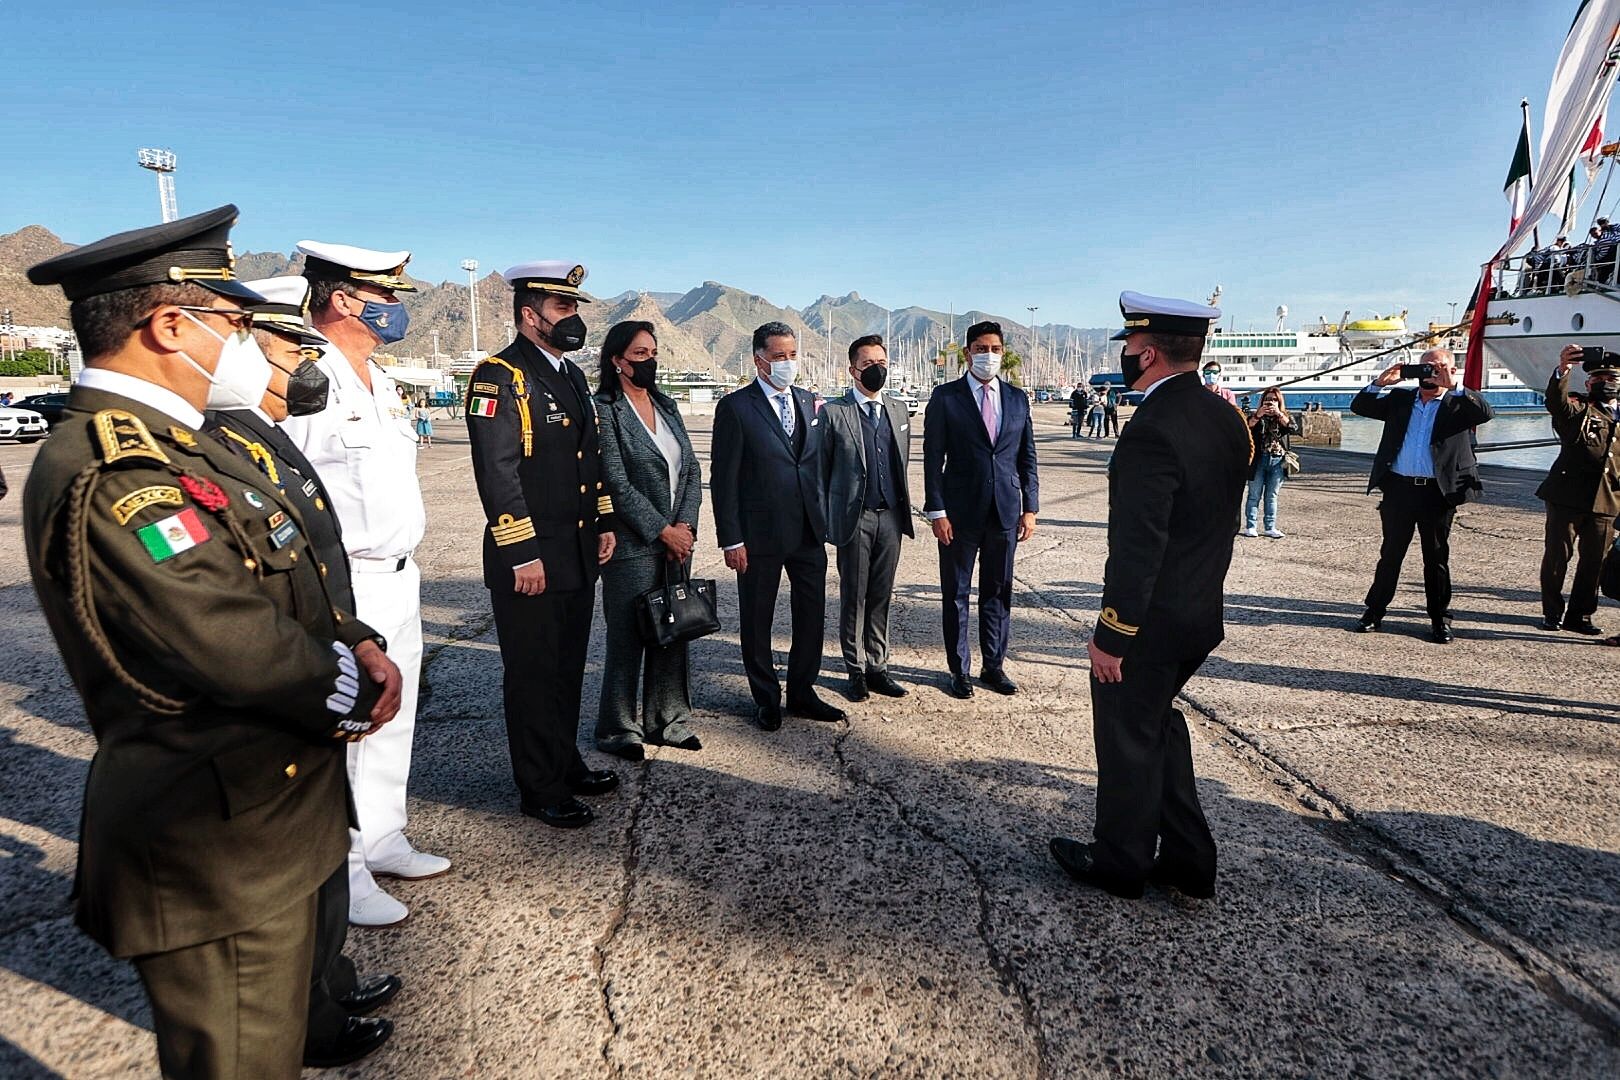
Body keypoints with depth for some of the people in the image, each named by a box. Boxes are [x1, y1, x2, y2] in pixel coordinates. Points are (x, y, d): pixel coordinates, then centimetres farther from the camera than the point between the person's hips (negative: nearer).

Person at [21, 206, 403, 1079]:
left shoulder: (180, 445, 9)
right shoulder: (109, 474, -24)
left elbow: (286, 588, 12)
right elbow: (232, 644, -29)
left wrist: (357, 646, -5)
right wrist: (354, 691, -12)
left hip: (267, 815, 10)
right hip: (216, 850, -10)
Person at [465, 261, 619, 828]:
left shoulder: (572, 375, 15)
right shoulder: (500, 376, -12)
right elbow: (496, 473, -19)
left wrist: (604, 523, 15)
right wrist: (522, 554, -20)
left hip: (579, 553, 8)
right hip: (529, 557, -8)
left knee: (569, 667, 18)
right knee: (532, 673, 4)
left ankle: (566, 762, 34)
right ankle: (540, 790, 17)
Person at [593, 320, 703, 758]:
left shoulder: (666, 406, 12)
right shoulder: (604, 410, -8)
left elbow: (692, 470, 9)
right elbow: (617, 484, -14)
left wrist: (685, 525, -4)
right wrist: (663, 530, -13)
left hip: (676, 539, 6)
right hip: (631, 545, -6)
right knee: (628, 638, 4)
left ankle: (668, 720, 25)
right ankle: (618, 730, 19)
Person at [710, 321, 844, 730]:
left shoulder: (809, 401, 10)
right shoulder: (735, 407, -7)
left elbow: (817, 463, 14)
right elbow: (724, 478, -9)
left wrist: (823, 517, 7)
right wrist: (731, 539, -12)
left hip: (809, 530, 5)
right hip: (760, 534, -5)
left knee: (812, 614, 11)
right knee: (757, 620, 8)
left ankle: (802, 693, 28)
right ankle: (766, 700, 26)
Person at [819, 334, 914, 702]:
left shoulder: (898, 409, 11)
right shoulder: (834, 412, -4)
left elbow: (902, 464, 16)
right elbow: (821, 471, 0)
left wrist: (904, 511, 12)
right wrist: (824, 522, 0)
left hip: (890, 517, 4)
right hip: (854, 519, -4)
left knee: (881, 596, 10)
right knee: (853, 596, 5)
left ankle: (877, 666, 20)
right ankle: (856, 670, 17)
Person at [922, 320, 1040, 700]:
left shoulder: (1017, 398, 8)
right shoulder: (946, 397, -3)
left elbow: (1027, 457, 11)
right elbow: (933, 458, -5)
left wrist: (1030, 507, 4)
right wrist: (937, 511, -11)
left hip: (1005, 512, 3)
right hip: (961, 512, -3)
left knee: (998, 592, 12)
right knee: (956, 594, 7)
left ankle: (994, 665, 25)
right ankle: (959, 669, 20)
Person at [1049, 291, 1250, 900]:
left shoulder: (1152, 431, -24)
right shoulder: (1227, 419, 4)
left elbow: (1137, 548, -25)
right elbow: (1222, 521, 12)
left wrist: (1111, 634, -19)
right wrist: (1201, 591, 20)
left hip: (1150, 621, -9)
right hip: (1201, 616, 9)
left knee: (1128, 740, 10)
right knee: (1159, 723, 24)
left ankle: (1119, 863, 29)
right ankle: (1187, 860, 33)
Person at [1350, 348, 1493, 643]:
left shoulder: (1458, 404, 4)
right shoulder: (1401, 399, 12)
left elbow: (1485, 413, -15)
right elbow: (1359, 407, 11)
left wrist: (1453, 386, -16)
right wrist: (1381, 382, -3)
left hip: (1438, 492, -2)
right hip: (1399, 488, 2)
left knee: (1437, 558, 6)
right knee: (1390, 554, 10)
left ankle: (1440, 620, 15)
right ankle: (1374, 611, 19)